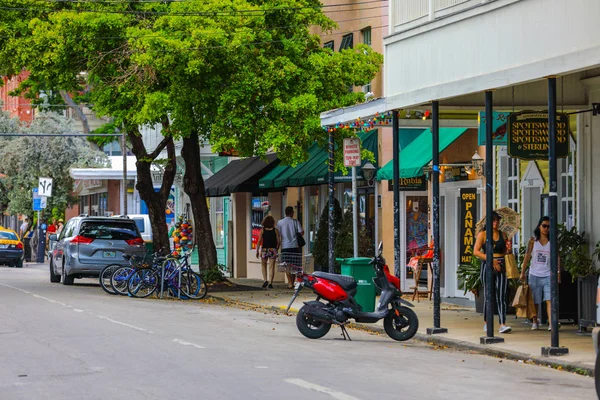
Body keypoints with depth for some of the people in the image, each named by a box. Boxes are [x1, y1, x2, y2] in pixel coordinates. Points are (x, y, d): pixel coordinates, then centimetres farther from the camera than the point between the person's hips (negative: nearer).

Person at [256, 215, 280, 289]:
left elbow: (259, 241, -5)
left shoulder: (262, 230, -1)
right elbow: (278, 241, 0)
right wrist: (276, 249, 15)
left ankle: (265, 280, 2)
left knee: (264, 266, 17)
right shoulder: (275, 230, 1)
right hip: (273, 250, 0)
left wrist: (257, 251, -1)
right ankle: (270, 283, -3)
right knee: (271, 267, 3)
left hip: (264, 250, 0)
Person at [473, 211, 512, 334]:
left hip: (501, 266, 2)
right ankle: (486, 323, 20)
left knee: (501, 296, -7)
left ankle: (503, 324, -14)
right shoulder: (483, 234, 1)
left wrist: (508, 250, -3)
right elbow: (476, 251, -7)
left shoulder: (502, 235, 12)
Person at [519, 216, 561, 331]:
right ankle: (535, 322, 24)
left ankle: (551, 323, -21)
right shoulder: (533, 241, 5)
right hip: (535, 275, 1)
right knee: (535, 301, 8)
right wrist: (523, 272, 5)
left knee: (549, 299, -15)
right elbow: (527, 257, 6)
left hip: (548, 275, -1)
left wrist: (558, 272, -7)